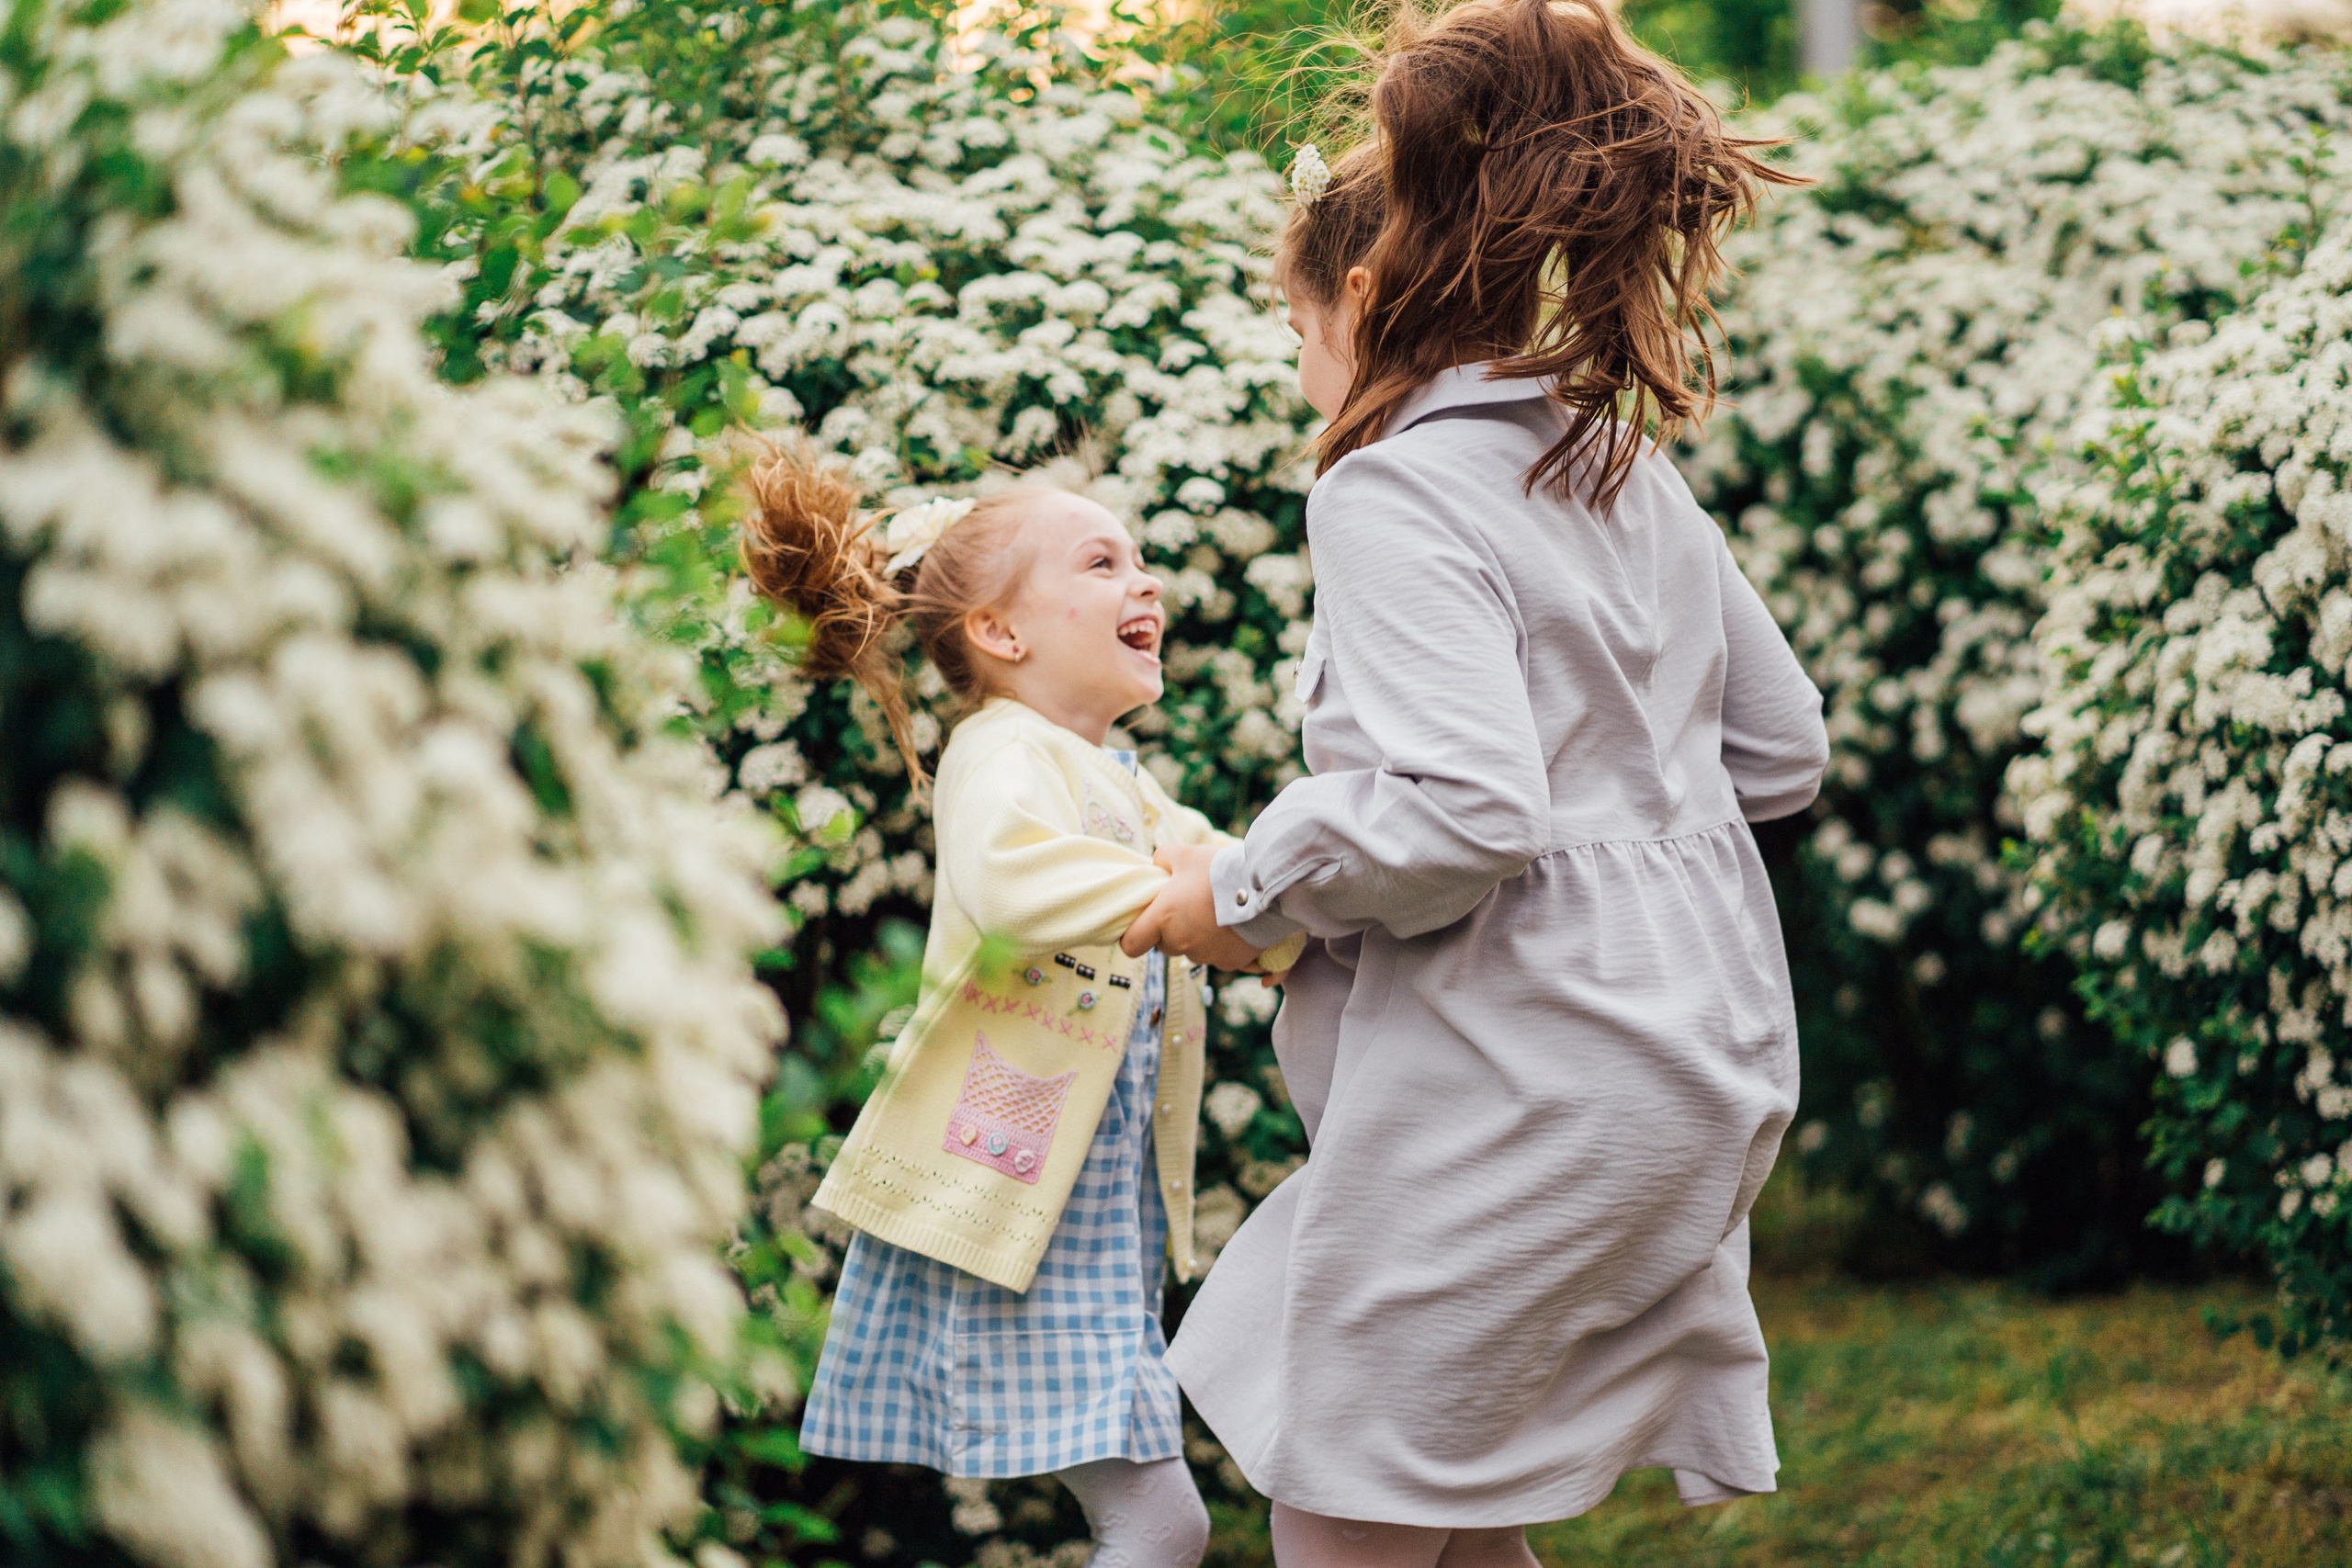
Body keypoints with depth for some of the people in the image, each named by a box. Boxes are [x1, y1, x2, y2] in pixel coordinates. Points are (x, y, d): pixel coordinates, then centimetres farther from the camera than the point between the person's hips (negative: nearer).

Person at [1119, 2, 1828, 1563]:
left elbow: (1462, 807, -25)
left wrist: (1241, 891, -11)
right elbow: (1782, 747, 21)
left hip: (1525, 1080, -9)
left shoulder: (1399, 488, -13)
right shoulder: (1632, 474, 14)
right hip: (1701, 1057, 9)